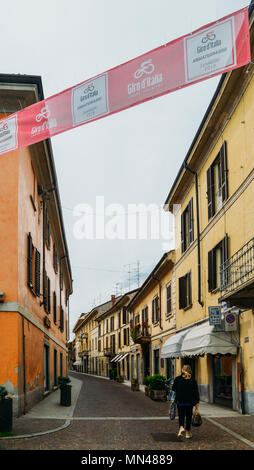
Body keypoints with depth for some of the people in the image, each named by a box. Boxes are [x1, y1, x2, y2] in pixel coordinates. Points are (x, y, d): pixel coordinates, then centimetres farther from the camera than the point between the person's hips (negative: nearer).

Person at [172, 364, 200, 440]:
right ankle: (188, 432, 18)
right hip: (190, 402, 0)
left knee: (181, 416, 7)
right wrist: (197, 403, 0)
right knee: (188, 416, 13)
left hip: (180, 402, 0)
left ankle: (181, 428, -19)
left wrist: (174, 400, 17)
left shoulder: (177, 379, -3)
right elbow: (196, 393, -3)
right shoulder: (193, 380, -2)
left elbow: (173, 390, 2)